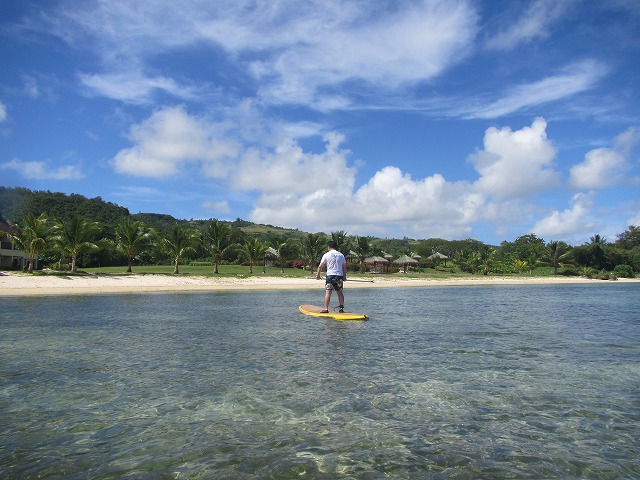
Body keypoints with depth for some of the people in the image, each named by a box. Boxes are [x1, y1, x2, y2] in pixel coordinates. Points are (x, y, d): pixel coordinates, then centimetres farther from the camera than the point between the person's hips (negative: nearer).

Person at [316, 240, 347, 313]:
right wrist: (344, 276, 20)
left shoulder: (326, 255, 0)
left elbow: (320, 266, 1)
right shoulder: (341, 255, 10)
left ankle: (326, 309, -11)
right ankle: (341, 308, 15)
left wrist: (318, 274, 14)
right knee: (340, 293, 14)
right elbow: (344, 267, 11)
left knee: (328, 292, -6)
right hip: (340, 276, 4)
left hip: (330, 275, -3)